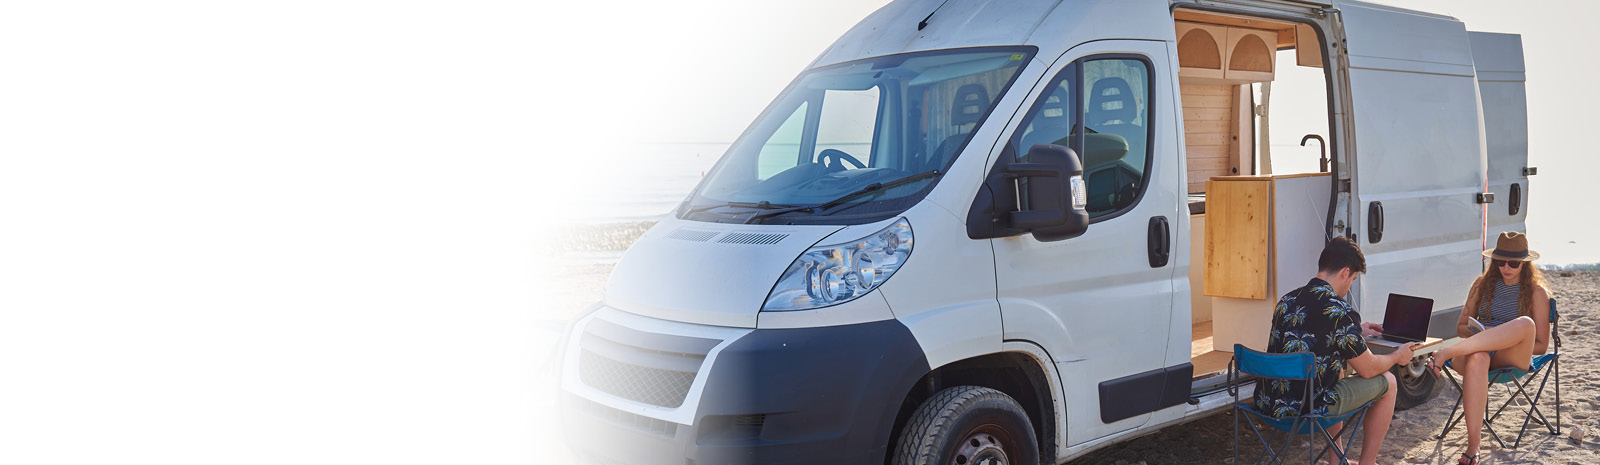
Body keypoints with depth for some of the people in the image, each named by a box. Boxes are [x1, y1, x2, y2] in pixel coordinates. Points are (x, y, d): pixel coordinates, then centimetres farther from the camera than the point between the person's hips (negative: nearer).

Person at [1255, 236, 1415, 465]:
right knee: (1387, 382, 15)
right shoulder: (1341, 312, -16)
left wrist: (1357, 331, 39)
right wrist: (1398, 356, 17)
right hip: (1308, 409, -7)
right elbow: (1368, 369, -3)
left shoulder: (1286, 300, 6)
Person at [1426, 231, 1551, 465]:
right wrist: (1478, 332, -4)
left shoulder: (1536, 292, 8)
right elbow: (1461, 327, 20)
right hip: (1478, 350, 2)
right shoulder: (1483, 284, 16)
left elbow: (1541, 346, 6)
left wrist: (1506, 339, -11)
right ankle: (1473, 444, -43)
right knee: (1477, 359, -41)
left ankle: (1446, 353, -45)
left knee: (1525, 323, -36)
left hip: (1513, 357, -1)